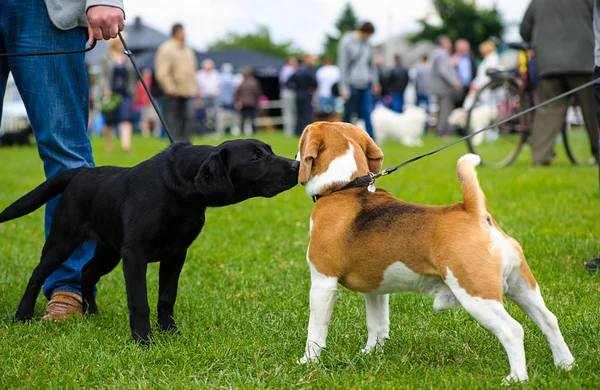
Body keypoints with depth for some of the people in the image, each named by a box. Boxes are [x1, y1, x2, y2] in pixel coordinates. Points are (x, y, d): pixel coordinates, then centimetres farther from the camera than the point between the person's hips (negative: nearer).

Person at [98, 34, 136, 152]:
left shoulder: (128, 59, 12)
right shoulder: (106, 59, 3)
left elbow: (132, 78, 15)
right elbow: (102, 76, -3)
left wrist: (133, 93, 13)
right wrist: (105, 90, -16)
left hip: (125, 94, 2)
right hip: (110, 94, -2)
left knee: (126, 119, -15)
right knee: (109, 121, 6)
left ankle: (126, 143, -25)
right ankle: (107, 145, 24)